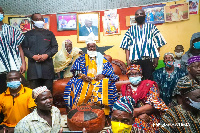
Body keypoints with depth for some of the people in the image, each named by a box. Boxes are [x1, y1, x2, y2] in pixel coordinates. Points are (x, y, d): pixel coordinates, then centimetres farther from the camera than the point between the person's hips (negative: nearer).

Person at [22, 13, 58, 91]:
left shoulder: (49, 33, 17)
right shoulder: (28, 34, 16)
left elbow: (55, 47, 10)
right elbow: (24, 48, 7)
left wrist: (47, 55, -7)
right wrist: (33, 56, -11)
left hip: (47, 65, 0)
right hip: (33, 65, 0)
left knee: (48, 90, 0)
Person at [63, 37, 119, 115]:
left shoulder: (101, 58, 22)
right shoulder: (82, 58, 20)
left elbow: (109, 68, 7)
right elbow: (75, 69, 4)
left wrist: (102, 75, -14)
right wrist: (82, 76, -17)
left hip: (99, 78, 0)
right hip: (85, 79, 1)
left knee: (107, 83, -34)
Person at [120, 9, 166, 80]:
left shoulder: (151, 27, 14)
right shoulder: (131, 29, 15)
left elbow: (158, 43, 9)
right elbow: (127, 45, 9)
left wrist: (156, 58, -1)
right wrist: (128, 60, 0)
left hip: (149, 59, 0)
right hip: (135, 59, 1)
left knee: (149, 79, -3)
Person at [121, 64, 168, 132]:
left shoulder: (149, 85, 2)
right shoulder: (125, 88, 8)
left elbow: (153, 105, -8)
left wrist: (135, 111, -15)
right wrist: (139, 115, -11)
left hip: (149, 119, 0)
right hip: (129, 119, 1)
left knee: (138, 124, -26)